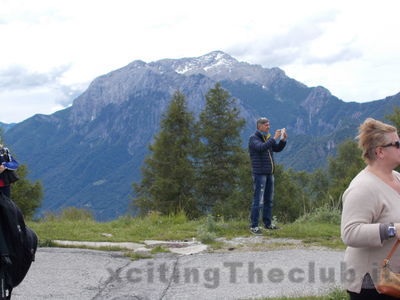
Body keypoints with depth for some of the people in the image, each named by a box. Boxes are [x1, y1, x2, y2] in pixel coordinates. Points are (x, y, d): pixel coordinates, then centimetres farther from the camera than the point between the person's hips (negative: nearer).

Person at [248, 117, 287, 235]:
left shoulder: (267, 138, 14)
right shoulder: (253, 139, -9)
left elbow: (278, 149, 14)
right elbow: (262, 147, -27)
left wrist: (283, 139, -2)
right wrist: (274, 138, -26)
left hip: (269, 173, 8)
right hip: (259, 173, -8)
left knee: (268, 199, 12)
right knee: (258, 200, -9)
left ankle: (268, 223, 20)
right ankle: (254, 226, -6)